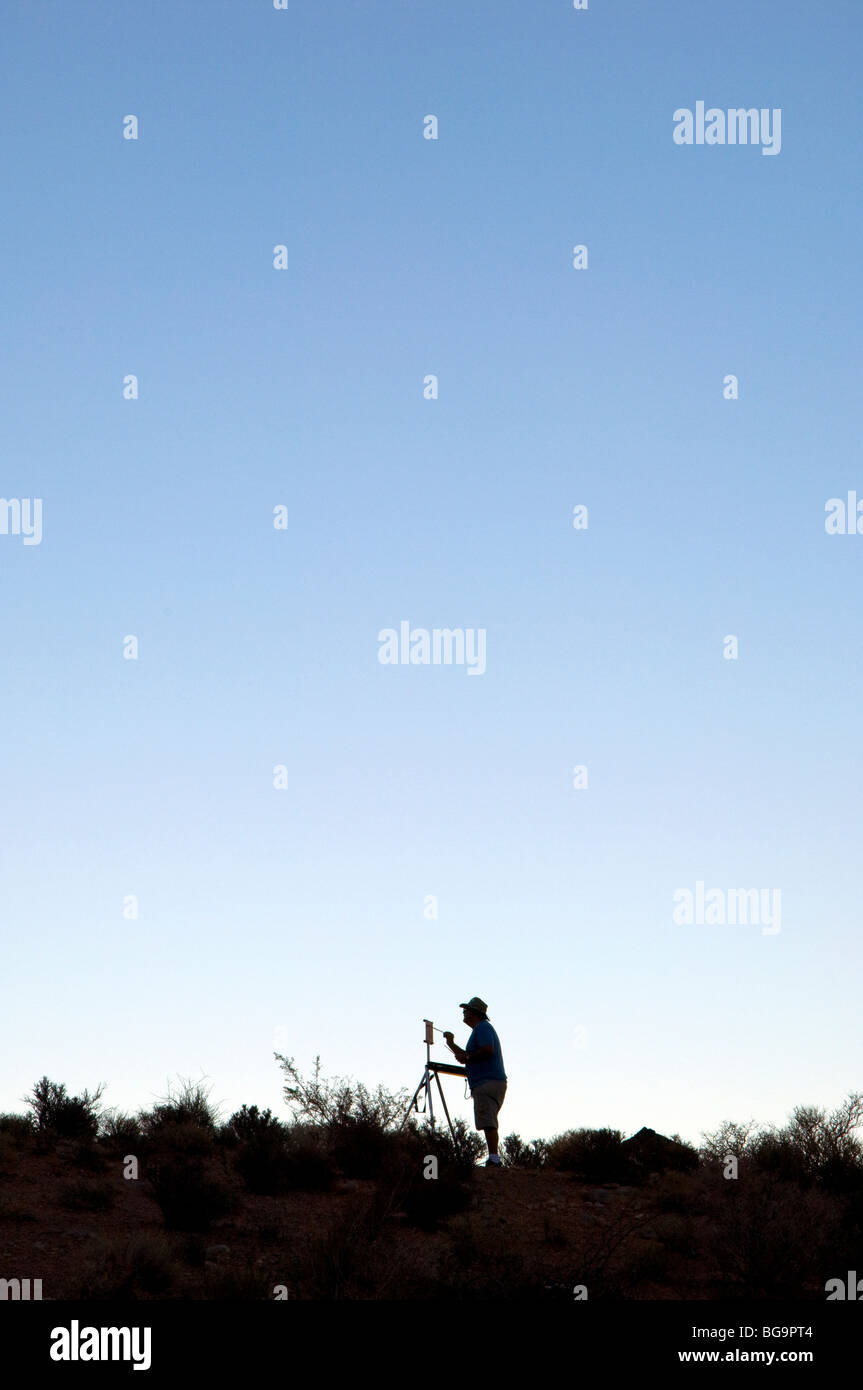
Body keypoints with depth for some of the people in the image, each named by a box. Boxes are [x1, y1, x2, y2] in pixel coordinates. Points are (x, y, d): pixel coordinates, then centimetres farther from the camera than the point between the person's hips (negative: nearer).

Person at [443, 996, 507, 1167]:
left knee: (487, 1121, -16)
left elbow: (488, 1050, -20)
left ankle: (493, 1159, -23)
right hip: (488, 1084, 11)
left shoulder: (482, 1027, -4)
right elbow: (468, 1057, 34)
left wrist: (467, 1058, -9)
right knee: (488, 1123, 6)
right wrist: (451, 1044, 30)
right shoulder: (482, 1029, 28)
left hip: (488, 1083, -11)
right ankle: (494, 1159, 2)